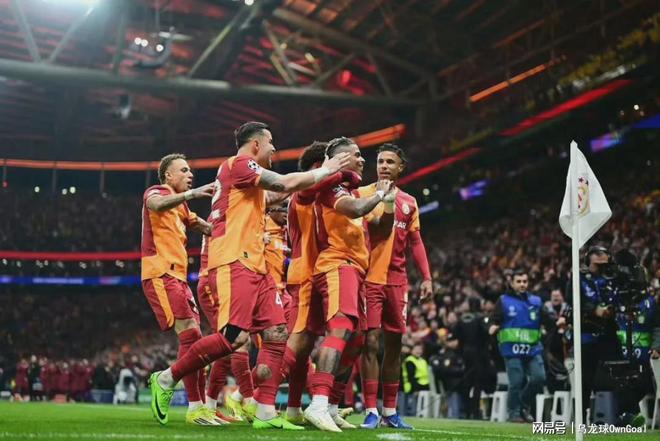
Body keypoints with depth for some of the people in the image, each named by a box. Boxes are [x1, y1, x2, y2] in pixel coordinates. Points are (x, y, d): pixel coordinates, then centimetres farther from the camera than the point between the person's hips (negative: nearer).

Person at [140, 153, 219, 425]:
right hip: (161, 275, -10)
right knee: (190, 334, -18)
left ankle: (201, 406, 9)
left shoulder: (180, 206, 25)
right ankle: (195, 407, -20)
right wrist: (191, 194, -39)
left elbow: (207, 227, 33)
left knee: (193, 340, 7)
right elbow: (155, 204, -27)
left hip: (177, 277, 10)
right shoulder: (157, 192, -1)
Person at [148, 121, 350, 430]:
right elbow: (285, 184, -14)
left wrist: (318, 175, 32)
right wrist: (325, 171, 0)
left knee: (277, 334, 1)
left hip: (255, 265, 11)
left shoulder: (247, 175, 24)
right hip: (234, 263, -11)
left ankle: (265, 412, 0)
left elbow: (271, 196, 40)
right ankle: (166, 379, -4)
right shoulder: (239, 164, -6)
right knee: (235, 336, -19)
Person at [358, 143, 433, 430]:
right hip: (369, 279, -4)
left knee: (394, 345, 7)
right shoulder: (362, 194, 1)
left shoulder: (409, 203, 13)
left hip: (397, 281, 4)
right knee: (370, 342, -8)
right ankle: (371, 411, -5)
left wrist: (426, 277, 8)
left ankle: (390, 412, 15)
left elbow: (415, 242, 15)